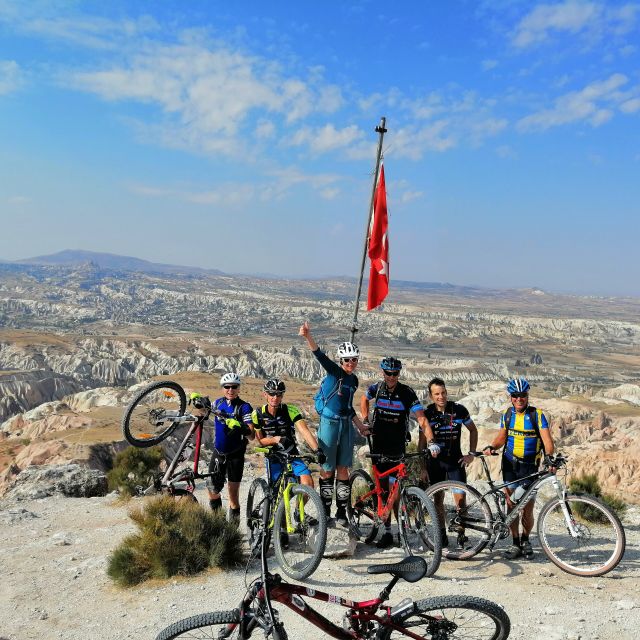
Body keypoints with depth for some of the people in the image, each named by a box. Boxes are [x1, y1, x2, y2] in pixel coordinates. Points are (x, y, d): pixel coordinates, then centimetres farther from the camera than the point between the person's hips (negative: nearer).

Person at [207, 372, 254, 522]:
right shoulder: (218, 403, 1)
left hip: (235, 456, -4)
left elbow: (252, 435, -20)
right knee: (213, 489, 8)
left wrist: (242, 428, -42)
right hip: (218, 453, 4)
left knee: (233, 494, -3)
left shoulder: (244, 407, -13)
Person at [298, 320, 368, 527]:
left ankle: (341, 513, 16)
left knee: (343, 469, 8)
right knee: (327, 469, 3)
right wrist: (308, 336, -41)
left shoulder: (354, 380, 11)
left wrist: (360, 425, 20)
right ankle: (325, 513, 14)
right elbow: (320, 355, -25)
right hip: (329, 422, -5)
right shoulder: (334, 371, -7)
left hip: (346, 425, 5)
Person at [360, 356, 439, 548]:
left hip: (398, 447, -2)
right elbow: (364, 399, 23)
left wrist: (431, 442, -29)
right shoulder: (376, 388, -1)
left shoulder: (407, 392, -10)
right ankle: (386, 531, 9)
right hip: (378, 446, 2)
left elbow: (421, 419, -16)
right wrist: (365, 421, 11)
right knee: (382, 487, 3)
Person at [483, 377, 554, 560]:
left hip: (530, 465, -2)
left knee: (527, 511, 0)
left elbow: (547, 439, -13)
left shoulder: (537, 415, -6)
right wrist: (491, 447, -8)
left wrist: (549, 457, -30)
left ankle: (525, 540, 26)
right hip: (510, 464, 2)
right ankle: (515, 543, 16)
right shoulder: (507, 415, 4)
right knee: (511, 506, 1)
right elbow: (501, 438, 11)